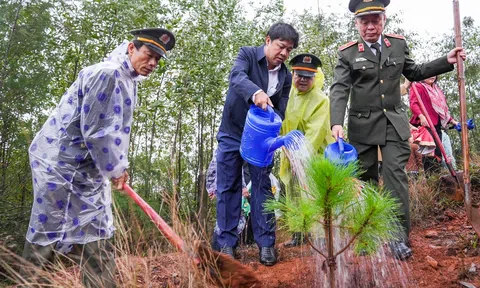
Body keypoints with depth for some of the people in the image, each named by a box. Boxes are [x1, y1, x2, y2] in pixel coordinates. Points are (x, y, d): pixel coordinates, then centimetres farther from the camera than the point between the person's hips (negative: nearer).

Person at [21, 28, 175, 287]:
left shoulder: (129, 81, 12)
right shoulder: (106, 74, -19)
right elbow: (95, 130, -22)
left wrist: (117, 167, 19)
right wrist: (115, 168, -10)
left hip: (88, 169, 10)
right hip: (59, 163, -9)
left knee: (96, 241, 10)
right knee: (45, 237, 1)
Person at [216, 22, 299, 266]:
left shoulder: (286, 77, 1)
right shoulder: (247, 54, -8)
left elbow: (280, 111, -2)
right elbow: (237, 76, -29)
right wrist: (256, 93, -50)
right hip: (232, 132, -2)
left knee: (262, 186, 2)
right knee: (228, 187, 1)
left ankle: (265, 242, 9)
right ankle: (227, 243, 10)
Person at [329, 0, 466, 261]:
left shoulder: (398, 44, 6)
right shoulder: (348, 53, -5)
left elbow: (414, 73, 20)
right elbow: (339, 90, -14)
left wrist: (446, 61, 9)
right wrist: (336, 123, -28)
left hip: (394, 122, 2)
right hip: (363, 125, -1)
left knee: (395, 174, -7)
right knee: (366, 177, 9)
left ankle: (398, 236, -2)